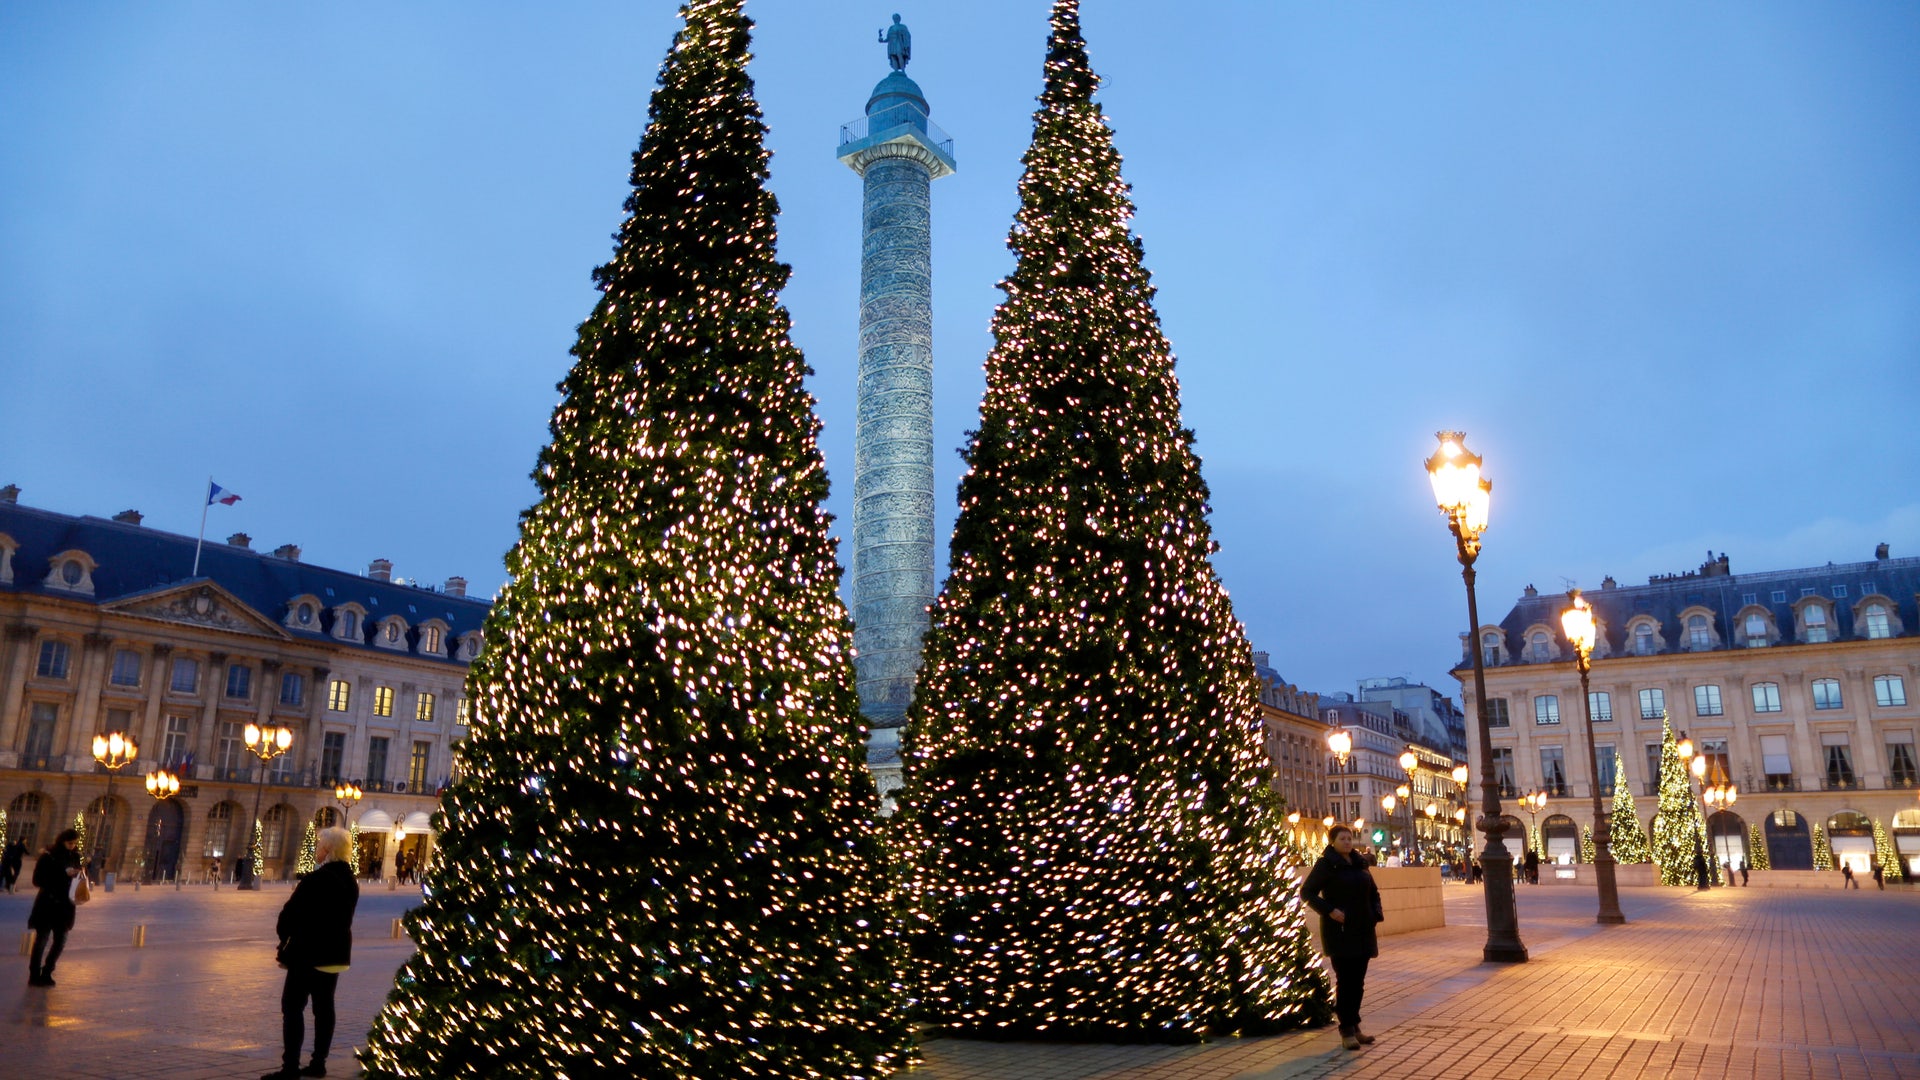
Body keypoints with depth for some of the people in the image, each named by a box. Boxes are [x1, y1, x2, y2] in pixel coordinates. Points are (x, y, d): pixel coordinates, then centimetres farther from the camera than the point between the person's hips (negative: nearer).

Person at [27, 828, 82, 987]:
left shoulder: (74, 857, 6)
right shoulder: (48, 856, -8)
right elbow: (37, 880, -13)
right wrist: (63, 873, -21)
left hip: (65, 905, 5)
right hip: (47, 904, -4)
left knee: (60, 941, 5)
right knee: (41, 940, -1)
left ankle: (46, 973, 18)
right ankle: (34, 976, 8)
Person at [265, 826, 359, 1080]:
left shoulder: (316, 880, -19)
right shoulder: (350, 881, 7)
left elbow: (291, 913, -14)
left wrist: (284, 935, 5)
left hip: (309, 953, -8)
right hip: (336, 952, 8)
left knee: (293, 1006, -2)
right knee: (324, 1007, 12)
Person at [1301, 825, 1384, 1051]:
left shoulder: (1360, 864, 12)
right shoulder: (1326, 865, -6)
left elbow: (1373, 892, 23)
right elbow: (1306, 892, -9)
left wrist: (1377, 913, 5)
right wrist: (1329, 910, -19)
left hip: (1362, 930, 6)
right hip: (1339, 931, -6)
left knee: (1358, 980, 10)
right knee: (1345, 980, -5)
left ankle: (1354, 1026, 20)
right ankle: (1347, 1030, 1)